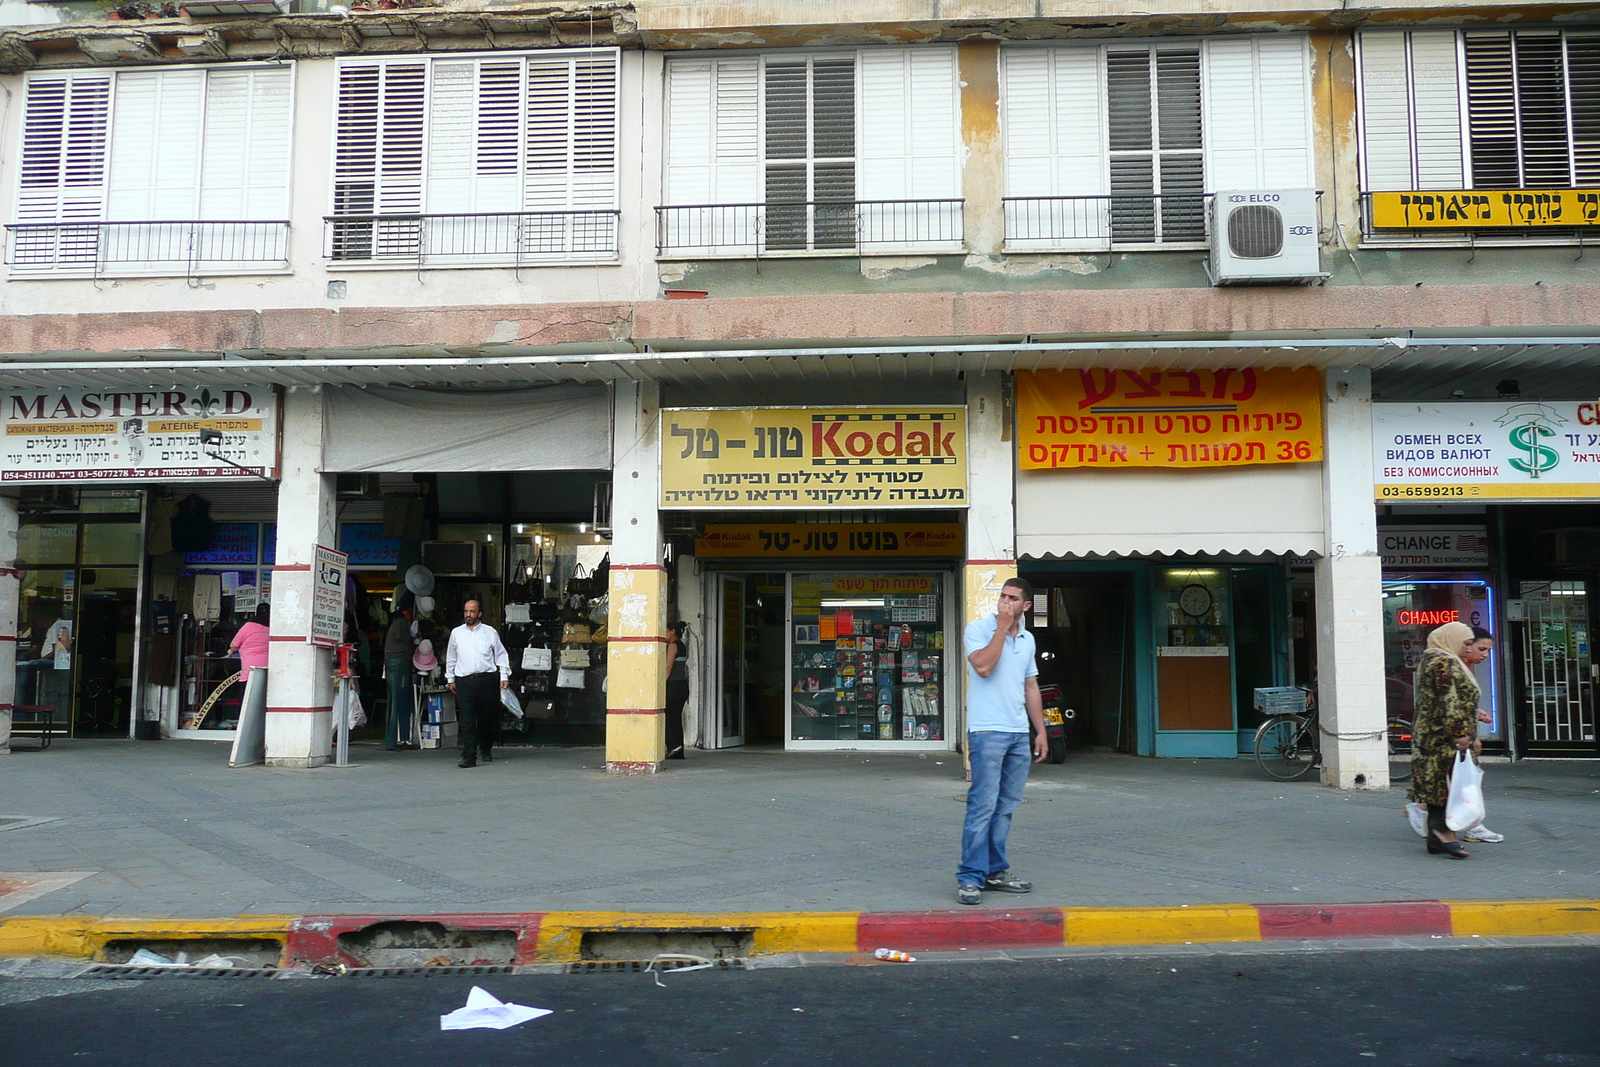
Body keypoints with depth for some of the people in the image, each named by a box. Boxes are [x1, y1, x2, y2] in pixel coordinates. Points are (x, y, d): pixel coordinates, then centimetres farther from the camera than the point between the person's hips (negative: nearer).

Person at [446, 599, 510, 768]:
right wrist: (450, 679, 18)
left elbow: (501, 655, 10)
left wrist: (504, 676, 4)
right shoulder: (456, 633, 11)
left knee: (487, 718, 8)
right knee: (467, 721, -9)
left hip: (486, 680, 0)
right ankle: (469, 757, -12)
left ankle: (486, 751, 28)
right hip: (464, 681, 0)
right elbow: (451, 658, 19)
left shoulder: (490, 632, 6)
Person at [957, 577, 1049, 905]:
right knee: (983, 806, -10)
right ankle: (970, 877, -5)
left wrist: (1041, 730, 17)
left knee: (1006, 807, 9)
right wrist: (1002, 627, -15)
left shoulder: (1028, 639, 16)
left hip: (1019, 734, 6)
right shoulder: (978, 629, -3)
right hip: (987, 731, -6)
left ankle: (995, 871, 17)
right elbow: (983, 666, -21)